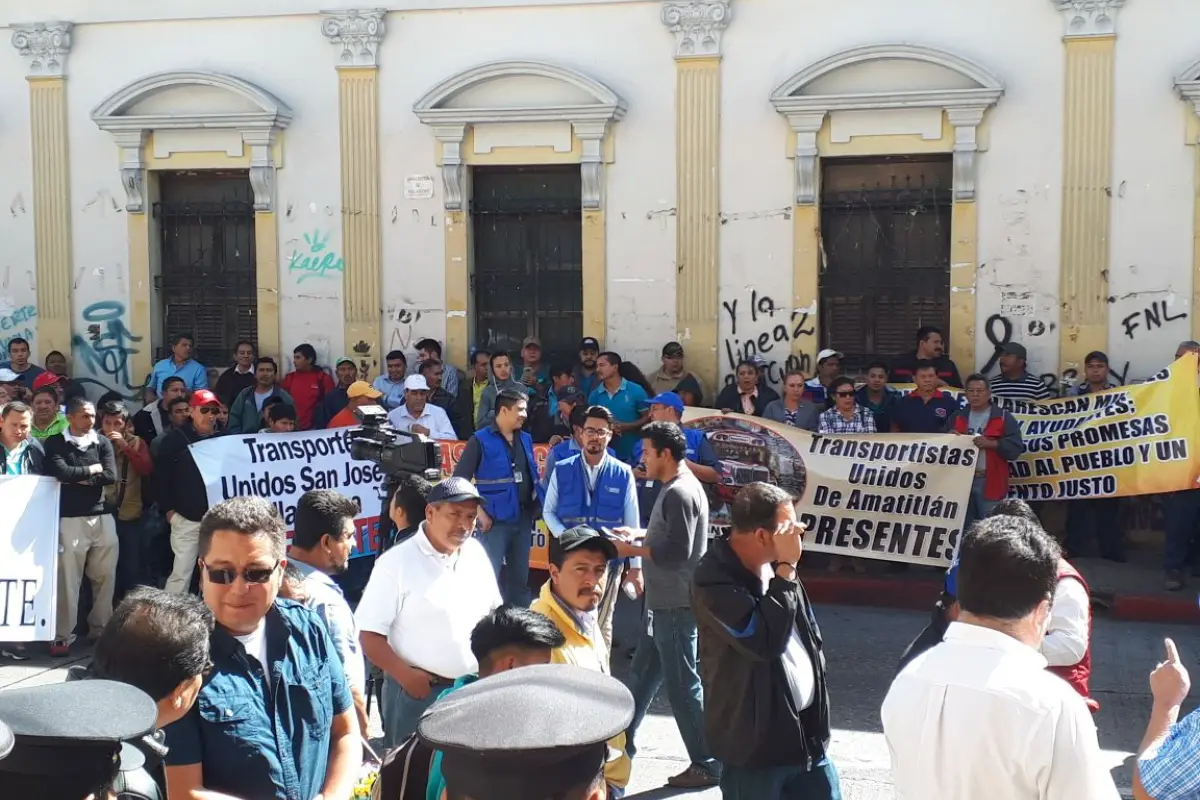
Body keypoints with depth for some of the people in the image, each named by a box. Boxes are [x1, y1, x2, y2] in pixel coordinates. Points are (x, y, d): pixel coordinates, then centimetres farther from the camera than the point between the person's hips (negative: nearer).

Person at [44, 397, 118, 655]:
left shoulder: (102, 443, 10)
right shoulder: (55, 443, 2)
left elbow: (111, 476, -2)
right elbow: (61, 472, -14)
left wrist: (78, 478, -6)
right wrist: (91, 470, -3)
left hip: (102, 516, 3)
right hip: (70, 518, -3)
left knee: (105, 576, 7)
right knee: (68, 578, -4)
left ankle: (100, 629, 20)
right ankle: (62, 636, 3)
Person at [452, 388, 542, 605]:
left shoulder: (526, 439, 10)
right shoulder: (481, 440, -7)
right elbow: (459, 480, -9)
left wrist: (536, 505, 1)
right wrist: (478, 512, -13)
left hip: (523, 518, 6)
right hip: (495, 520, -6)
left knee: (520, 577, 13)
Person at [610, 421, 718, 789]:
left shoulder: (679, 493, -20)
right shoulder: (679, 487, 12)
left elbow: (677, 552, -25)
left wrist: (632, 550, -15)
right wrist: (638, 535, 11)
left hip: (675, 605, -10)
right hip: (665, 603, 10)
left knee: (682, 684, -2)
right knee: (642, 674, 19)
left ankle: (707, 764, 8)